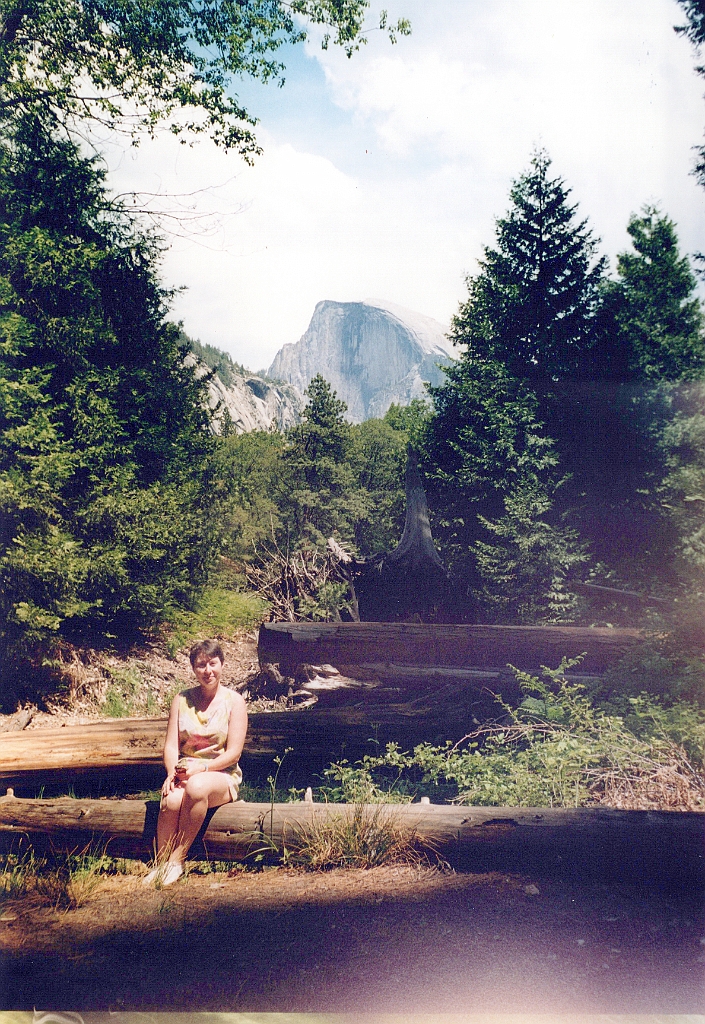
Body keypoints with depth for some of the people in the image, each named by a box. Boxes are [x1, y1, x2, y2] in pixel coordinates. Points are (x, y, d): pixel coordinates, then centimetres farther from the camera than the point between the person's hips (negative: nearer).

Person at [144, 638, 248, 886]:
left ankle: (178, 858, -22)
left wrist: (202, 767, -20)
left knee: (197, 787, -36)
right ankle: (160, 863, -17)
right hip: (184, 774, 2)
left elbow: (233, 753, -6)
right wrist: (172, 772, -17)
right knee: (171, 800, -32)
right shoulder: (182, 699, 8)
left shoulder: (234, 701, -1)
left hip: (222, 776, -2)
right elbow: (171, 745, 3)